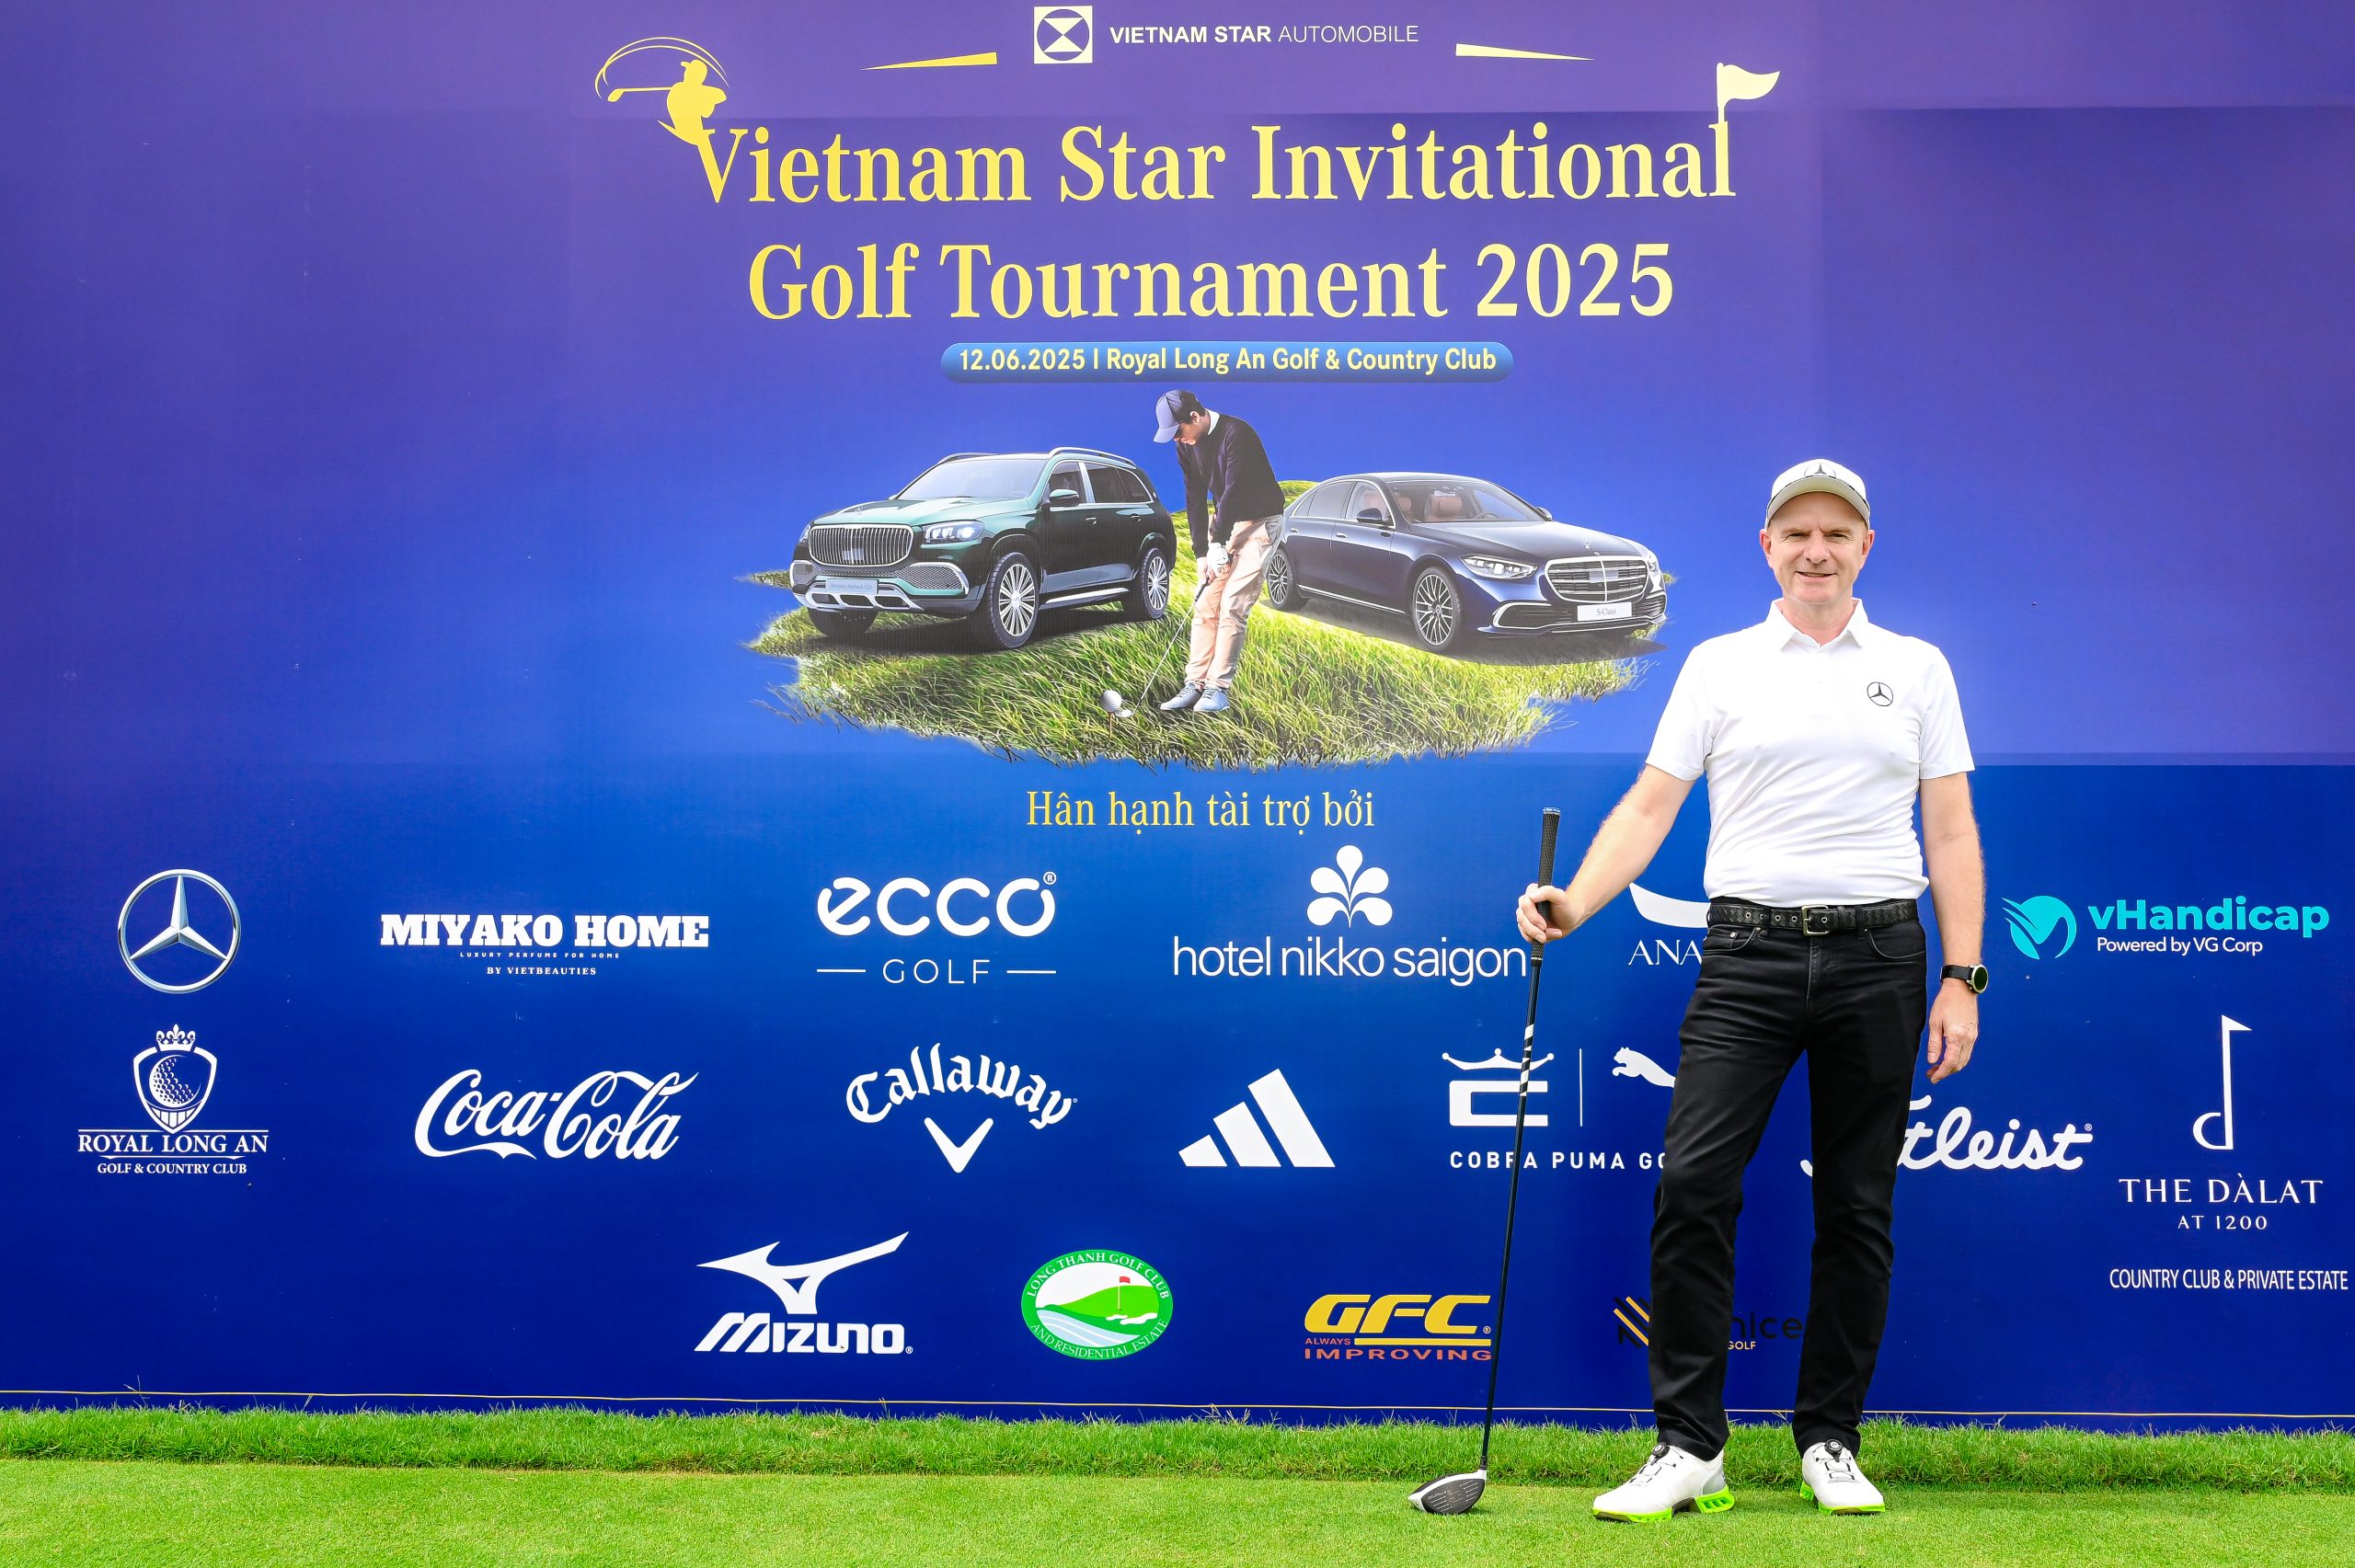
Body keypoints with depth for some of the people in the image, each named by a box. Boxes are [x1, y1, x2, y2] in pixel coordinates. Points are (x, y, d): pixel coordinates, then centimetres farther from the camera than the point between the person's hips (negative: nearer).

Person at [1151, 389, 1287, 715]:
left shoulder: (1236, 434, -24)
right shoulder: (1187, 445, 0)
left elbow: (1233, 490, -25)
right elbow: (1196, 499, 2)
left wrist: (1219, 545, -22)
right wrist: (1201, 553, -3)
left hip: (1258, 522, -7)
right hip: (1223, 519, 7)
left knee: (1232, 608, -12)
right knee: (1205, 605, 0)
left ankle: (1219, 687, -9)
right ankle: (1195, 684, 1)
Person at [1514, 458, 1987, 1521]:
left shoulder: (1917, 668, 11)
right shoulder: (1718, 665, 9)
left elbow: (1950, 832, 8)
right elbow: (1650, 804, 4)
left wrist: (1963, 977, 0)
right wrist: (1575, 900, -12)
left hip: (1878, 956, 1)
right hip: (1749, 953, -1)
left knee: (1858, 1208, 5)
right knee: (1692, 1184, -12)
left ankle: (1829, 1440, 17)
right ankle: (1689, 1445, -4)